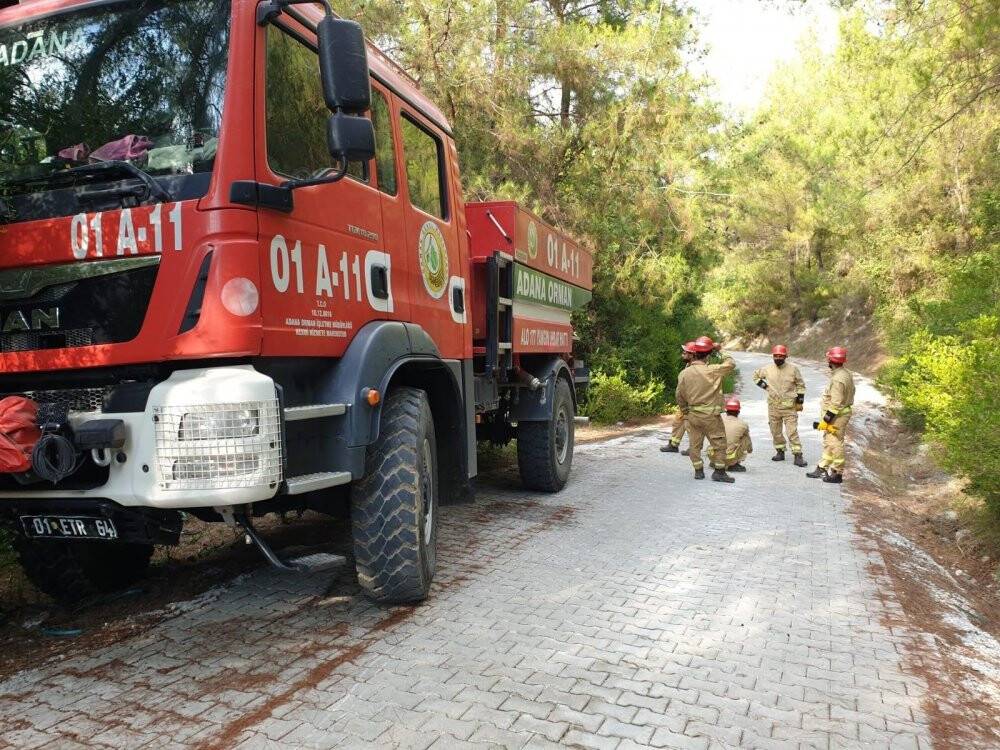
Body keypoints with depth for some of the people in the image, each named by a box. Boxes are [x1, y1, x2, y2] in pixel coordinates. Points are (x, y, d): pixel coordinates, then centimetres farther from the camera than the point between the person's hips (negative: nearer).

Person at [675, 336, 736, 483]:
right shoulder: (712, 371, -15)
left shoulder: (684, 373, -1)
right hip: (710, 415, -4)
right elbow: (731, 364, -4)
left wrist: (685, 413, 18)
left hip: (692, 414, 4)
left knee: (695, 444, 13)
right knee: (719, 443, 8)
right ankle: (719, 471, 10)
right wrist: (720, 352, 7)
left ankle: (698, 471, 18)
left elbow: (680, 396, 5)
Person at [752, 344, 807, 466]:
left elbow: (800, 385, 8)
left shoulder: (793, 369, -2)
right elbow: (755, 375, 21)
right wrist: (763, 384, 6)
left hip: (789, 407, -3)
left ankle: (798, 455, -6)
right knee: (775, 431, 11)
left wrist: (800, 400, 3)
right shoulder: (767, 369, 2)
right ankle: (780, 452, 26)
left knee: (792, 432, -8)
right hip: (773, 406, 3)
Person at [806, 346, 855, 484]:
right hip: (843, 412, 11)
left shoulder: (838, 379, -24)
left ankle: (837, 474, 7)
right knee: (828, 442, 17)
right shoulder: (847, 373, 9)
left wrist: (826, 420, -20)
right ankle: (822, 469, 25)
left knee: (835, 444, -2)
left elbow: (836, 404, -25)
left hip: (837, 416, -11)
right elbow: (850, 393, 17)